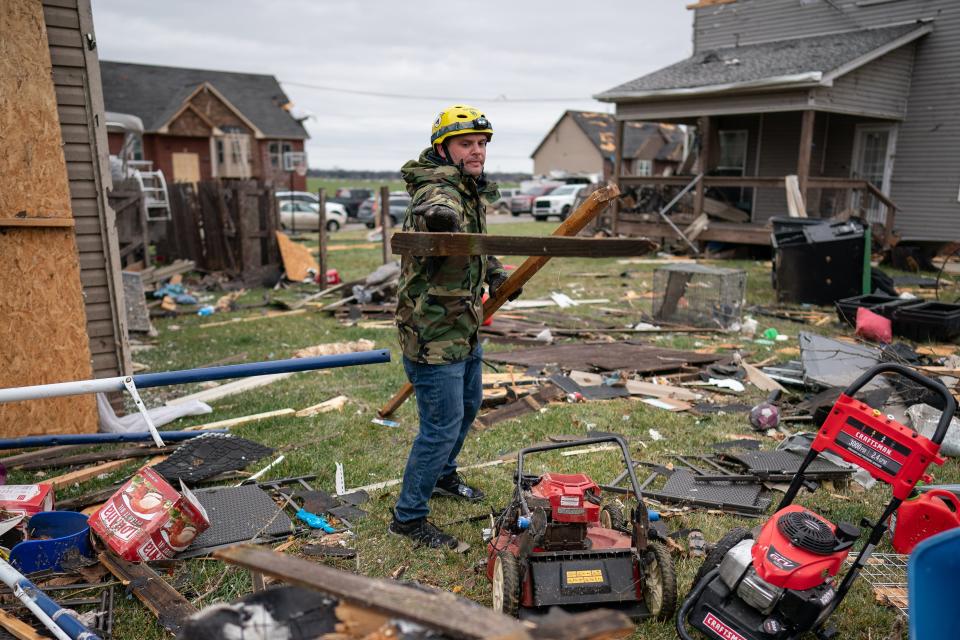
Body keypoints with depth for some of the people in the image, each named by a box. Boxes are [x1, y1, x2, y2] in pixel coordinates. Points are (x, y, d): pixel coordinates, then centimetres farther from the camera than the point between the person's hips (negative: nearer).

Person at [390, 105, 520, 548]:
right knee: (442, 424, -3)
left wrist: (495, 274, 10)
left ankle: (442, 475, 48)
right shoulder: (436, 191, -21)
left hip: (464, 326, 10)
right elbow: (435, 210, -47)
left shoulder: (472, 194, 10)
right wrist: (440, 216, -70)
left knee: (468, 404, 25)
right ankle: (408, 516, 15)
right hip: (432, 331, -10)